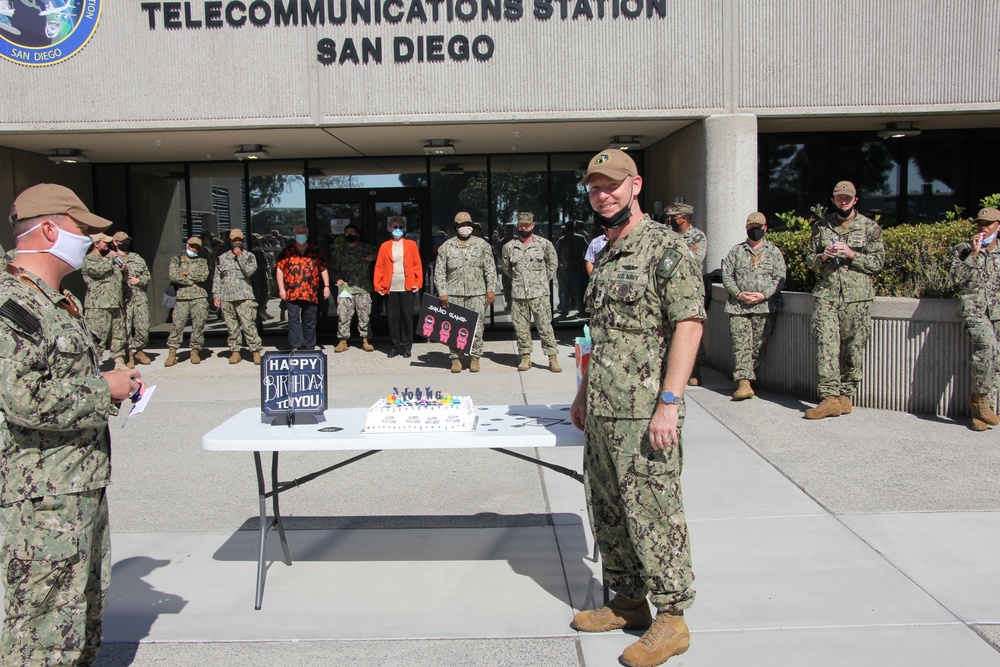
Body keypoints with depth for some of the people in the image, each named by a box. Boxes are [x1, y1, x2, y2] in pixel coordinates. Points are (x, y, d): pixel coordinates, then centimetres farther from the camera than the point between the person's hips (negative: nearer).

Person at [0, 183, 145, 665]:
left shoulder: (58, 302, 16)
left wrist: (114, 383, 10)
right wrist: (105, 388, -15)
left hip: (83, 488, 10)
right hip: (42, 503, -10)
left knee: (86, 615, 21)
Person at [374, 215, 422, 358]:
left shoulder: (411, 245, 5)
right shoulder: (384, 246, 6)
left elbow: (417, 265, 3)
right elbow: (379, 267, 4)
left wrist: (418, 283, -7)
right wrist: (378, 285, -5)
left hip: (407, 288, -1)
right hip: (390, 288, 1)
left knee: (407, 316, 2)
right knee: (392, 317, 4)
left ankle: (407, 346, 10)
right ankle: (396, 346, 14)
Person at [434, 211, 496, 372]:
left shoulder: (482, 244, 7)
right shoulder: (446, 247, 7)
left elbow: (490, 269, 6)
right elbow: (439, 272, 5)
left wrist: (491, 290, -1)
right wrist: (442, 293, -4)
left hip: (477, 294, 0)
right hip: (454, 294, 0)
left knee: (477, 328, -1)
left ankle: (474, 358, 9)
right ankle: (456, 358, 10)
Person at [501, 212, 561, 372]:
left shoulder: (544, 244, 1)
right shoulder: (509, 247, 6)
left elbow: (553, 264, 12)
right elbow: (506, 268, 19)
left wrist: (544, 280, 9)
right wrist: (517, 280, 14)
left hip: (539, 293, -2)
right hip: (518, 294, 2)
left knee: (545, 326, -4)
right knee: (521, 327, 5)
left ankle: (552, 357, 1)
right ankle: (525, 357, 15)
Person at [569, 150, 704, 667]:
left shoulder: (667, 249, -9)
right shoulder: (605, 255, 16)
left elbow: (688, 325, -16)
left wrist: (669, 402, -22)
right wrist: (583, 393, 21)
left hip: (643, 414, -9)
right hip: (600, 411, 9)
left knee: (652, 513, -1)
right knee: (607, 511, 15)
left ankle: (671, 617, 14)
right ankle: (627, 602, 31)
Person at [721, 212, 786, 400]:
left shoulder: (774, 252, 12)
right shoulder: (736, 251, 16)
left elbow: (780, 278, 4)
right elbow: (726, 275, 9)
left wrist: (764, 295, -11)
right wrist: (739, 294, -7)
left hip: (765, 306, -1)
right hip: (738, 305, 1)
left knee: (758, 346, -2)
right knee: (741, 344, -10)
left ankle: (747, 379, 8)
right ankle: (744, 383, -15)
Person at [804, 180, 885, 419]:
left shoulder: (870, 227, 6)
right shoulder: (821, 226, 14)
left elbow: (878, 262, 2)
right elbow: (809, 258, 18)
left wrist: (851, 254, -12)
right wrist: (823, 256, -4)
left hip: (857, 297, -1)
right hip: (826, 294, 2)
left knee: (853, 348, 1)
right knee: (826, 345, -9)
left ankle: (845, 395, 12)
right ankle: (830, 397, -10)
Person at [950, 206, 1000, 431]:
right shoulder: (964, 249, 9)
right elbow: (957, 278, -3)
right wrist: (974, 254, -7)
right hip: (974, 309, -3)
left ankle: (980, 411, 7)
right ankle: (979, 397, -14)